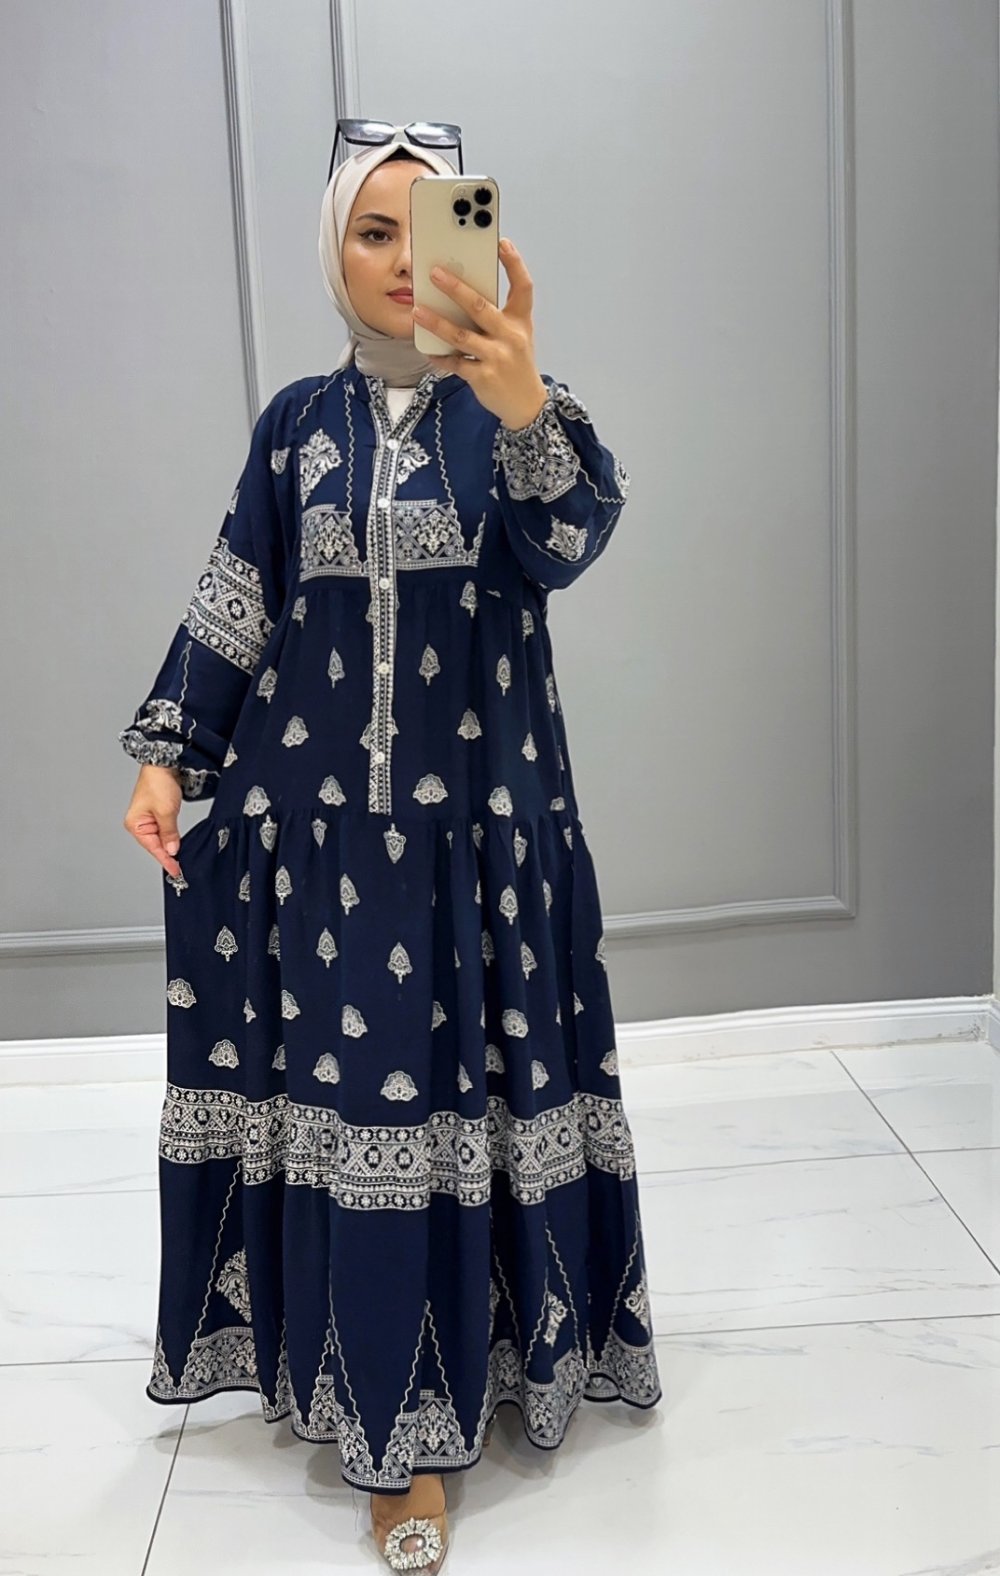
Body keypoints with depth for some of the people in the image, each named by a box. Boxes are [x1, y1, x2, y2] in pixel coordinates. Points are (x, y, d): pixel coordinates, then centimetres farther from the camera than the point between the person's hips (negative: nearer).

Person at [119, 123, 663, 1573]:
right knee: (355, 1094, 4)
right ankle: (398, 1417, 23)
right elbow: (230, 610, 9)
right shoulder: (300, 422, 8)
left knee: (472, 1091, 2)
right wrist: (163, 756, 0)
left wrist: (523, 402, -39)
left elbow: (574, 537, -20)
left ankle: (431, 1410, 22)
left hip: (485, 816, -1)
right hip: (325, 816, 2)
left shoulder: (512, 408, 1)